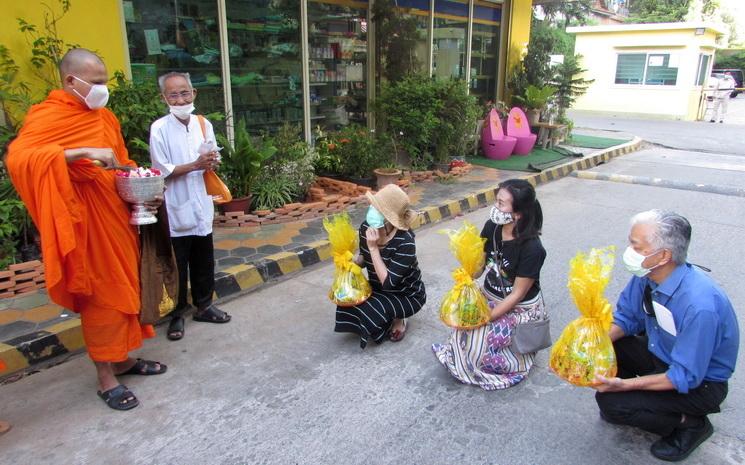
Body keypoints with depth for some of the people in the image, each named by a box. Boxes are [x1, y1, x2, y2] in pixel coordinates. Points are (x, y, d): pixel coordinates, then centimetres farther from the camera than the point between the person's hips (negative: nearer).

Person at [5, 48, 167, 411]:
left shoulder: (105, 117, 13)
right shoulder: (47, 117, -9)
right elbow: (17, 158, -26)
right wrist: (83, 152, -32)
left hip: (117, 216, 7)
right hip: (87, 222, -7)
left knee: (123, 289, 14)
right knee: (100, 296, 0)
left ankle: (123, 358, 30)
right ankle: (106, 378, 14)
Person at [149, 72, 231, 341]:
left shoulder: (204, 124, 2)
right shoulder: (159, 128, -11)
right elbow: (162, 171, -13)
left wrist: (212, 162, -13)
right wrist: (196, 165, -22)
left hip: (201, 205, 5)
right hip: (176, 208, -4)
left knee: (204, 261, 16)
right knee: (177, 265, 7)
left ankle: (204, 305, 33)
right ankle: (177, 314, 22)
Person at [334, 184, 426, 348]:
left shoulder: (405, 241, -33)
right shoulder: (366, 227, -15)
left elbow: (388, 282, -35)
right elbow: (364, 258, 5)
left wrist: (373, 248, -37)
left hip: (407, 295, -6)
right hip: (379, 290, 6)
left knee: (370, 312, -29)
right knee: (348, 302, -18)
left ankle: (398, 319, 5)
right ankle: (388, 316, 10)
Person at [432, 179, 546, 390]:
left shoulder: (531, 248, -27)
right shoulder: (491, 227, -10)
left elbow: (517, 295, -20)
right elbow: (477, 269, -3)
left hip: (521, 308, -5)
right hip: (489, 297, 5)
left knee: (482, 344, -20)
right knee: (464, 325, -19)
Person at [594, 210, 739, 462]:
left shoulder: (699, 305, -36)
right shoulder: (646, 275, -14)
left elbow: (686, 377, -29)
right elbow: (626, 318, 0)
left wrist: (624, 385, -32)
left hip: (699, 382, -7)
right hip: (659, 352, 7)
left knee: (610, 401, -21)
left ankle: (690, 423, 3)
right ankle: (632, 401, 13)